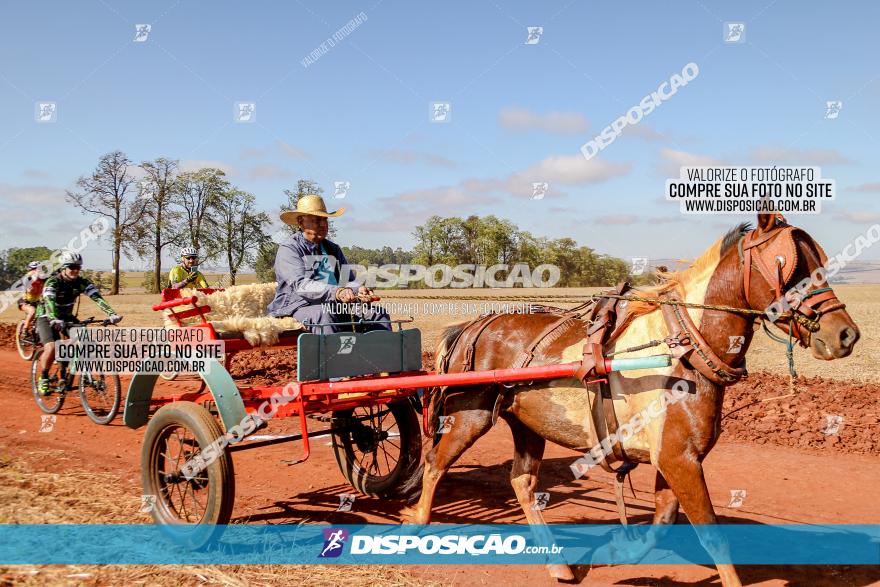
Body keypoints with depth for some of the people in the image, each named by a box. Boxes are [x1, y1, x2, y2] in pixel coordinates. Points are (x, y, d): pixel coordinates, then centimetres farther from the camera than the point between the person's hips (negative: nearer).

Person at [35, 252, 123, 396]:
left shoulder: (82, 282, -11)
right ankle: (43, 380, -5)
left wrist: (112, 314, -39)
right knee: (51, 348, -27)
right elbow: (49, 302, -40)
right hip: (46, 318, -5)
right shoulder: (53, 282, -24)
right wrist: (54, 320, -59)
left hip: (66, 316, 5)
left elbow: (97, 297, -23)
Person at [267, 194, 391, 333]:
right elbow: (300, 285, -16)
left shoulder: (333, 249, 22)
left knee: (378, 312, -10)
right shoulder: (288, 250, 0)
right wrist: (336, 292, -32)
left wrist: (359, 290, -11)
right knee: (324, 314, -37)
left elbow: (348, 280, 15)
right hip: (299, 308, -6)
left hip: (335, 307, 6)